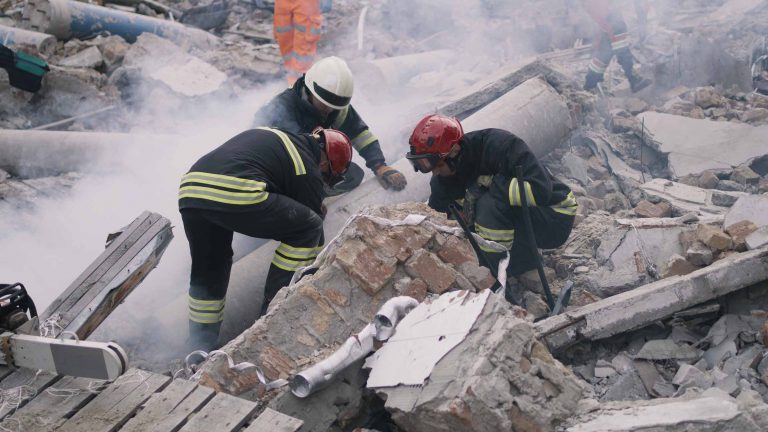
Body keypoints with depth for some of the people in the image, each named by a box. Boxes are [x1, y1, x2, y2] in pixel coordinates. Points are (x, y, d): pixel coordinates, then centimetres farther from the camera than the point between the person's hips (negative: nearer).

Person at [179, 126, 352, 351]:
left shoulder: (272, 135, 31)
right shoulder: (308, 170, 10)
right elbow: (311, 228, 16)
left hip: (188, 190, 8)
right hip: (235, 195, -8)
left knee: (208, 271, 25)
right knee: (308, 226, 9)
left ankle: (201, 352, 28)